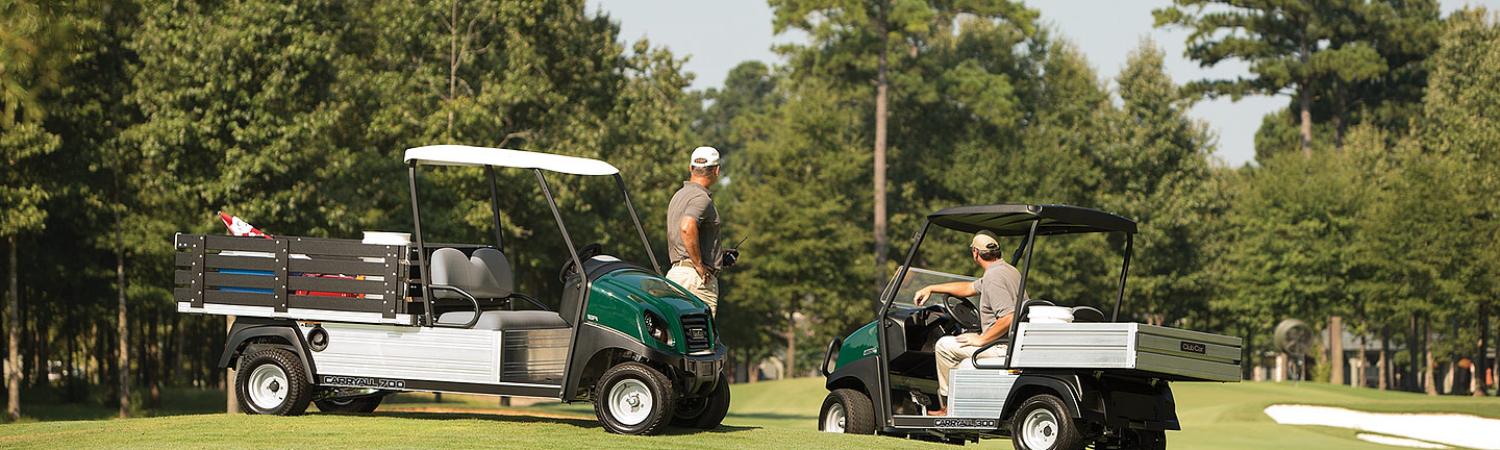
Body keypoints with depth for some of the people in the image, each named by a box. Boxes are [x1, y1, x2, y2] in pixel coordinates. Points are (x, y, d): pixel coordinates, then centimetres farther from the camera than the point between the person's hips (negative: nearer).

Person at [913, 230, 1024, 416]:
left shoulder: (994, 277, -18)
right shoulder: (1008, 270, 15)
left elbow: (1008, 318, -28)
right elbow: (969, 288, 27)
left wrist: (981, 339, -16)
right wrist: (931, 289, 28)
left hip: (1004, 348, -11)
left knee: (944, 345, -1)